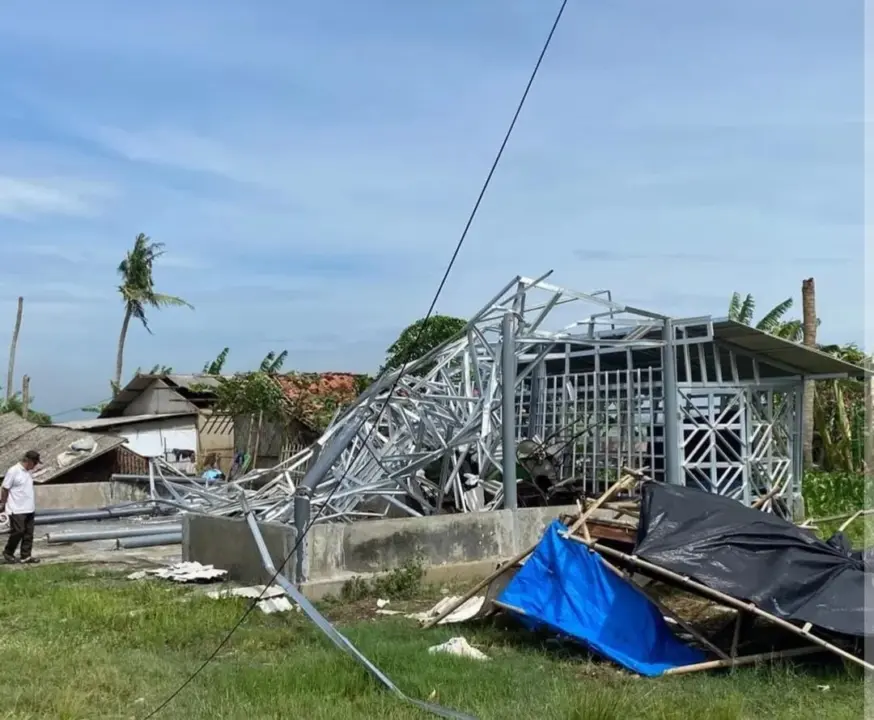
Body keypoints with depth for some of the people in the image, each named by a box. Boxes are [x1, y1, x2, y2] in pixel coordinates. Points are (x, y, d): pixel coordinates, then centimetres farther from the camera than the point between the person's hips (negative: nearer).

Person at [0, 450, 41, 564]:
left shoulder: (27, 472, 10)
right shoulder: (13, 471, -14)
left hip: (29, 509, 8)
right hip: (17, 509, -8)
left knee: (28, 533, 6)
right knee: (18, 531, -5)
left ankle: (26, 556, 12)